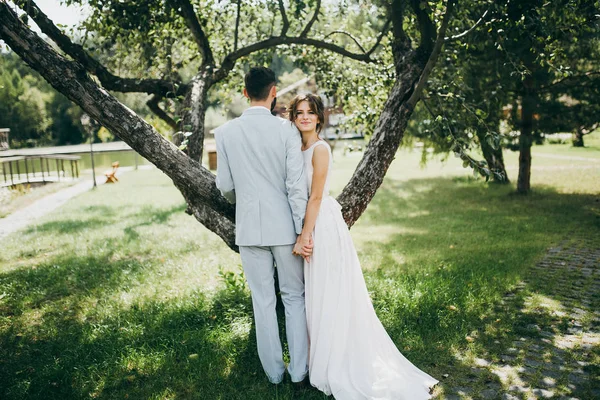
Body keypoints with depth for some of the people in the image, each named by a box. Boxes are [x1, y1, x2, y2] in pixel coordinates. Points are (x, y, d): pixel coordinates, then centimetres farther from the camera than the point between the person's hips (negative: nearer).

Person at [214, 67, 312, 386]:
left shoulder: (225, 132, -2)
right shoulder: (286, 129, -9)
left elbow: (225, 186, 3)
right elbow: (296, 184, -11)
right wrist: (303, 230, -6)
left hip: (249, 227, 1)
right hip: (284, 226, -1)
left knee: (263, 301, 12)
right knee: (294, 298, 14)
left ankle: (274, 371, 25)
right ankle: (299, 369, 23)